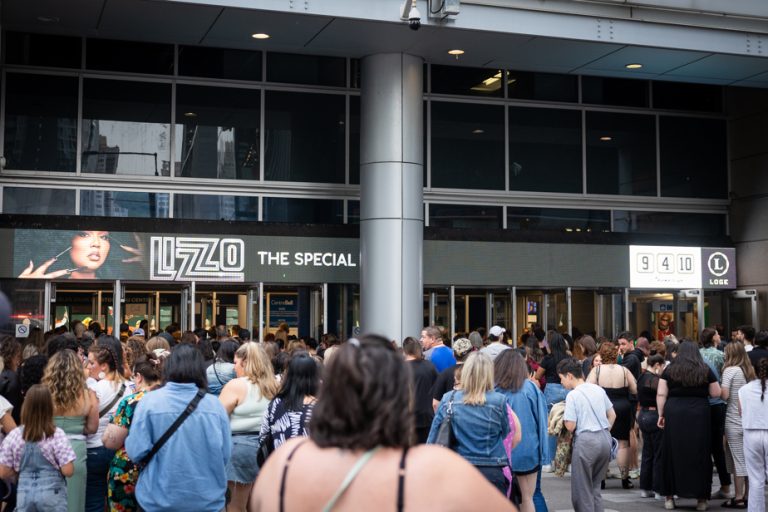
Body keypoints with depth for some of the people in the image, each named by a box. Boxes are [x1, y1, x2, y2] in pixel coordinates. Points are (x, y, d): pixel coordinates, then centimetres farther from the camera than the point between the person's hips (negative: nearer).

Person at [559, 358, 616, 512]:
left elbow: (570, 426, -13)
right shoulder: (598, 389, 9)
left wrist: (564, 417, 7)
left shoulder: (572, 395, -10)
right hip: (605, 439, 7)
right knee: (595, 486, 18)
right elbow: (612, 415, 16)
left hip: (586, 441, -6)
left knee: (582, 489, 5)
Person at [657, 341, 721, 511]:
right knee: (700, 455, 6)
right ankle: (701, 498, 9)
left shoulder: (669, 369, 5)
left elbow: (661, 394, 1)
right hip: (699, 415, 0)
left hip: (674, 415, 1)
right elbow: (716, 393, 7)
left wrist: (661, 414, 6)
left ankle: (670, 496, 12)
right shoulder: (705, 370, 4)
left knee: (672, 455, 8)